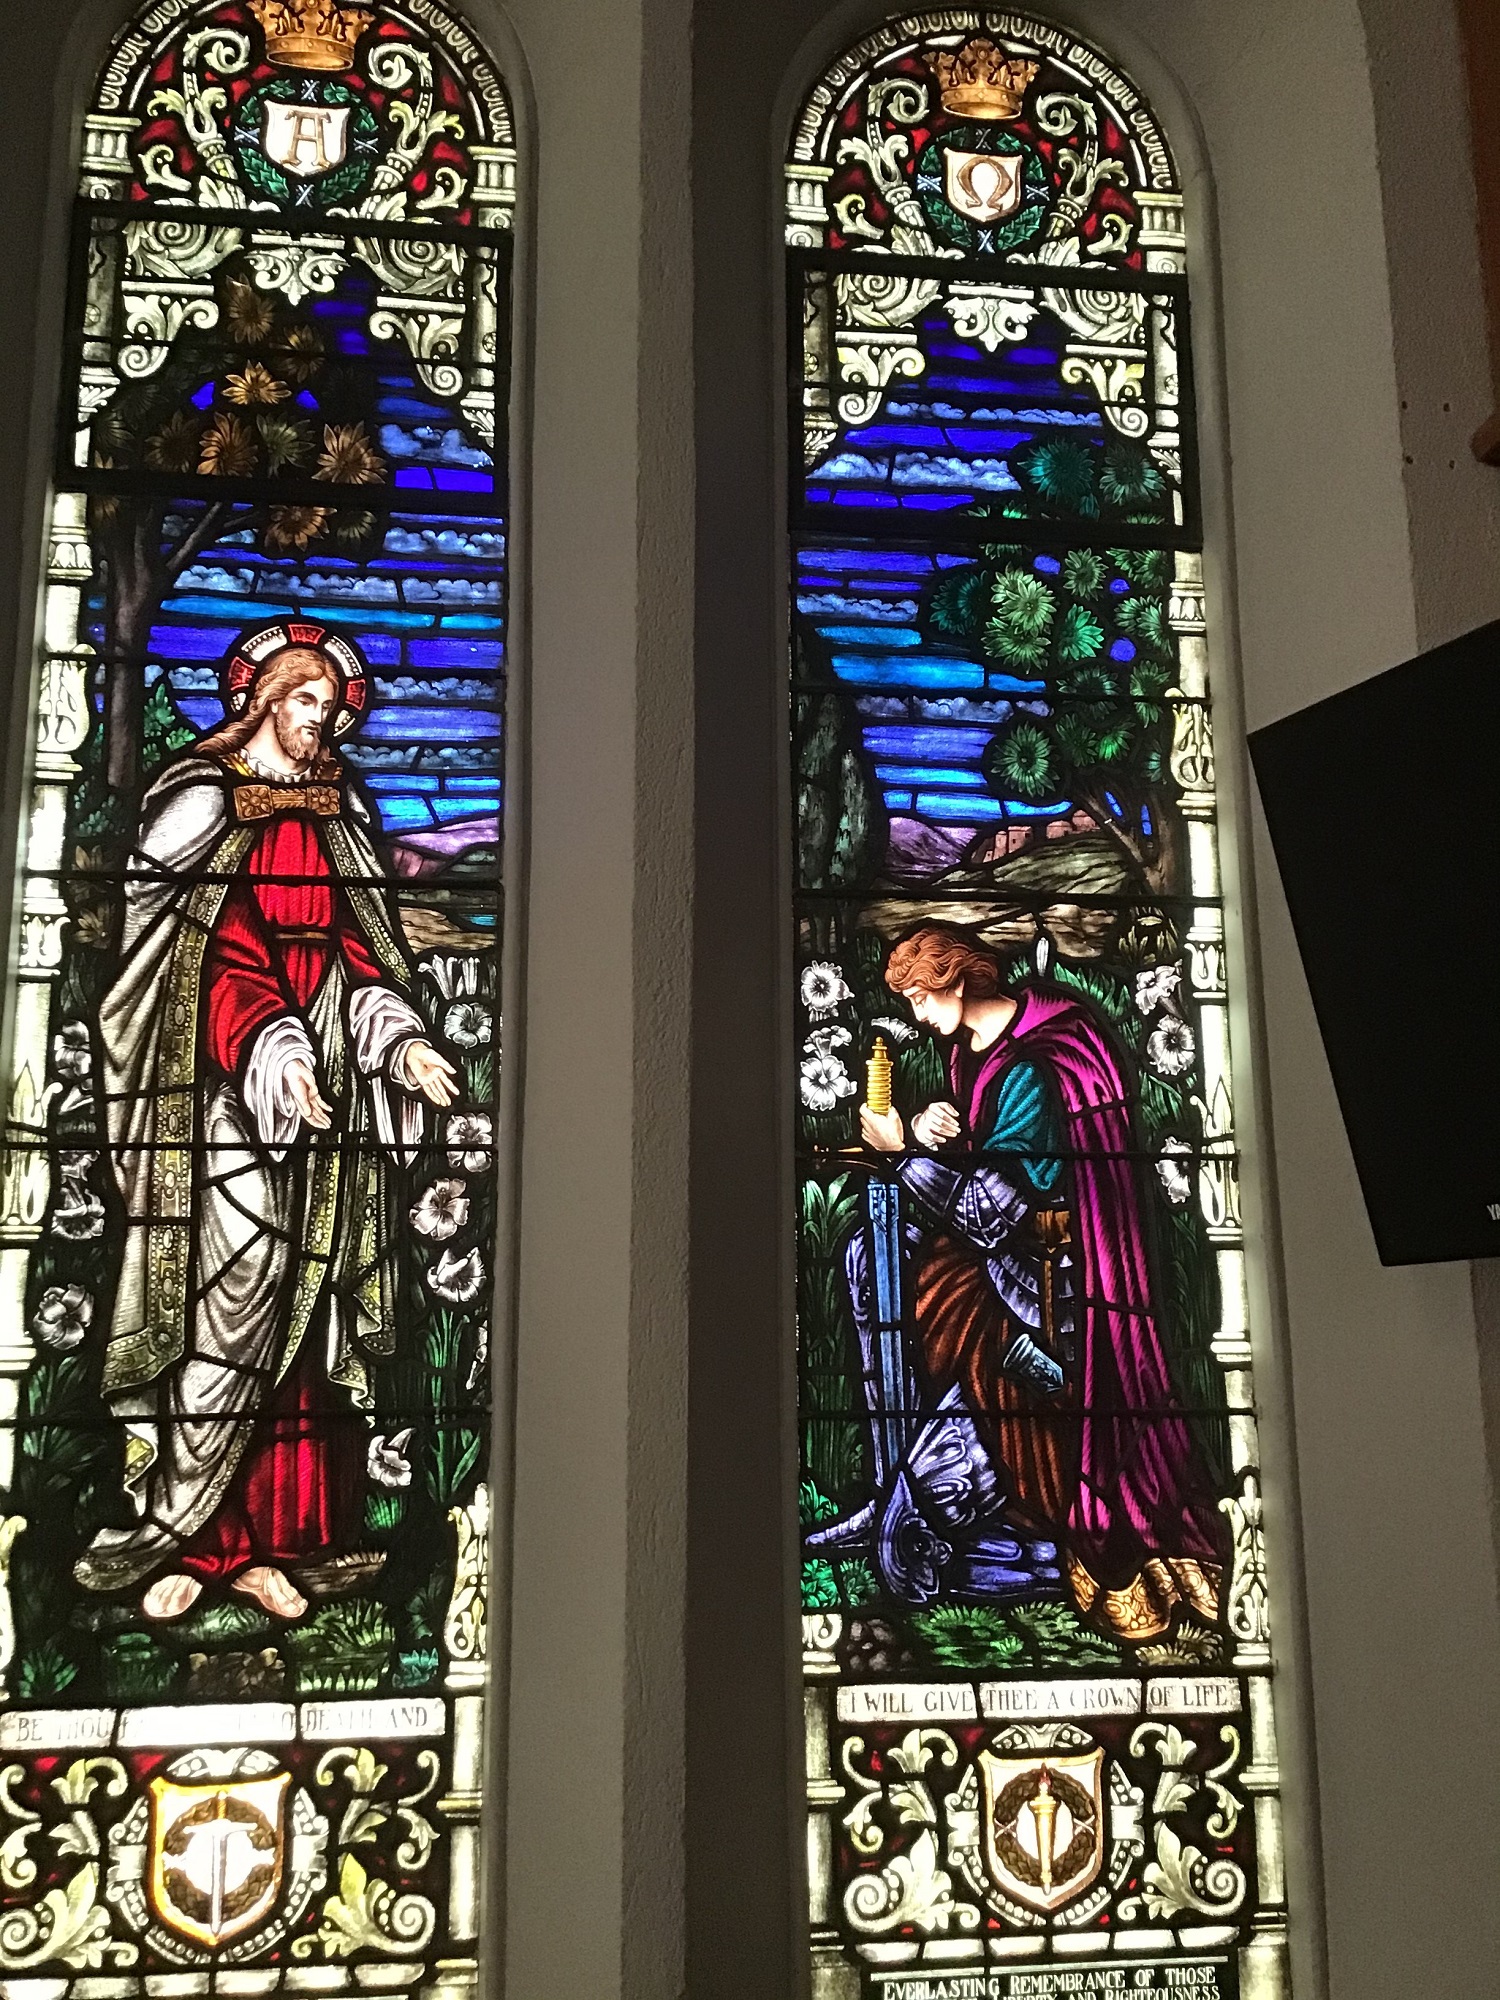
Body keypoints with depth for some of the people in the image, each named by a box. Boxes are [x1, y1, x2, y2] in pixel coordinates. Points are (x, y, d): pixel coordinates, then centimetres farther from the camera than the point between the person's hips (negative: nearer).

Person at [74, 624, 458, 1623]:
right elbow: (211, 953, -10)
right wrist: (275, 1055, -24)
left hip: (328, 1091, 5)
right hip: (230, 1085, -5)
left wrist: (402, 1039, -5)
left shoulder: (338, 813, 17)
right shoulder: (201, 802, 1)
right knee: (240, 1274, -13)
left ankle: (264, 1539, 8)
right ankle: (177, 1533, -2)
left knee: (302, 1309, 2)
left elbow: (359, 948, 12)